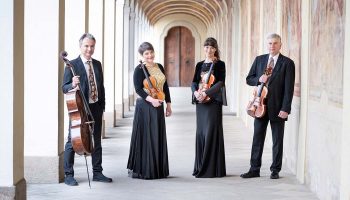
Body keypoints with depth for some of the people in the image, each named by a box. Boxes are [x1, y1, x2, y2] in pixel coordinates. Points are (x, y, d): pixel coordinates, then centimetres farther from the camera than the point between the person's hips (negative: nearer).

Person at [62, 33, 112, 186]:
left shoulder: (97, 64, 11)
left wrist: (102, 105, 9)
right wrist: (73, 85, -32)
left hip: (95, 108, 6)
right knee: (72, 141, -1)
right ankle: (68, 174, 5)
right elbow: (64, 88, -10)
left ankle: (97, 173, 22)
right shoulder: (72, 65, -7)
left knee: (96, 141, 12)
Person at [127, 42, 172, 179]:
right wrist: (151, 100, -25)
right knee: (145, 138, -4)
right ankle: (142, 170, 3)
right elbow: (138, 89, -14)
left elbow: (165, 86, 17)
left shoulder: (159, 67, 12)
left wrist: (168, 103, 13)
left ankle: (158, 169, 17)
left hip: (158, 106, 6)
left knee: (159, 138, 8)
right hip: (145, 107, -6)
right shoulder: (139, 69, -7)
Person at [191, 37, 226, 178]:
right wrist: (196, 92, -14)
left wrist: (206, 93, -21)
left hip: (213, 101, -5)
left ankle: (212, 168, -3)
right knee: (200, 133, 7)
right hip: (200, 102, 5)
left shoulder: (220, 64, -1)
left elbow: (220, 83, -11)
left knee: (211, 132, -7)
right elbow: (194, 82, 7)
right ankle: (200, 166, 13)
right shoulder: (200, 65, 14)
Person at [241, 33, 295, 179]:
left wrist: (285, 109, -14)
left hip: (277, 108, -4)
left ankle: (275, 170, 15)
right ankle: (254, 169, 14)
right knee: (257, 138, 7)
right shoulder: (259, 60, 9)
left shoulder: (287, 63, -4)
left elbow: (289, 88, -8)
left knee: (277, 141, 6)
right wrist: (258, 79, -9)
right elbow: (249, 79, 14)